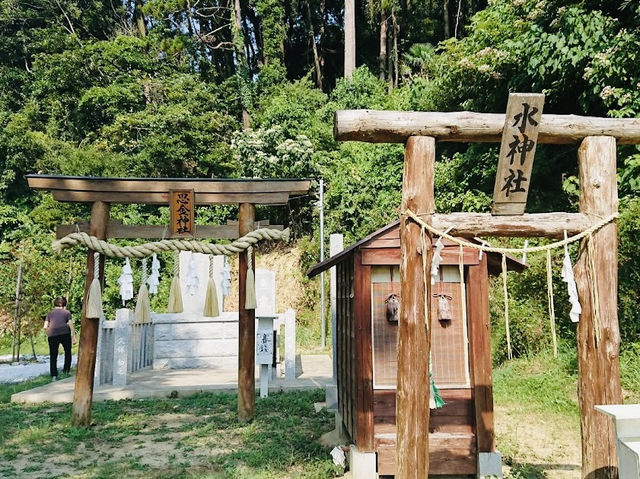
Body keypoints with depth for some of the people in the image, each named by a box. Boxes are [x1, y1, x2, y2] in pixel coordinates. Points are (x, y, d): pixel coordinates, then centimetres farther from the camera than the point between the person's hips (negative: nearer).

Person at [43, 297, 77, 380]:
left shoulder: (50, 313, 23)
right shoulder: (66, 312, 17)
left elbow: (45, 327, 13)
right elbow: (71, 325, 6)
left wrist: (48, 335, 26)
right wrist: (73, 336, 4)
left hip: (52, 334, 1)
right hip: (65, 333, -1)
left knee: (53, 356, 7)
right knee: (67, 352, 17)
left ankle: (54, 375, 1)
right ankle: (66, 370, 16)